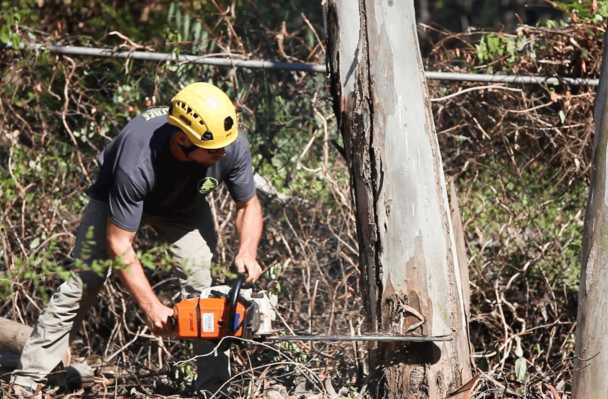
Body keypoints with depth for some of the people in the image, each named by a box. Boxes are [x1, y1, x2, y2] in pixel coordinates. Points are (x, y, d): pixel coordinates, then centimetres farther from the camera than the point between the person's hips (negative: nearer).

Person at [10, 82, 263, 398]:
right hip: (118, 198, -3)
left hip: (184, 203, 3)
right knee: (81, 286, -7)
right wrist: (152, 308, -38)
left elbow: (248, 205, -13)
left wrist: (247, 252, -31)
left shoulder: (233, 145, -33)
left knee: (201, 285, -15)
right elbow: (118, 244, -37)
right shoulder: (137, 163, -45)